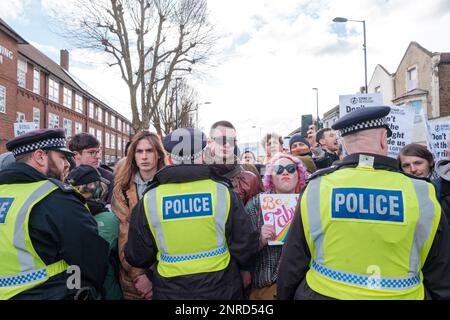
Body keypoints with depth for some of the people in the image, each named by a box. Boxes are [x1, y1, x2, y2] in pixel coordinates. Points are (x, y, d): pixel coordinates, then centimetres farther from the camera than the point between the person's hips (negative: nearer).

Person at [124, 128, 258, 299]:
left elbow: (137, 258, 0)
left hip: (170, 291, 1)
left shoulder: (149, 199, -10)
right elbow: (245, 250, -7)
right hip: (219, 289, 0)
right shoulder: (223, 191, -13)